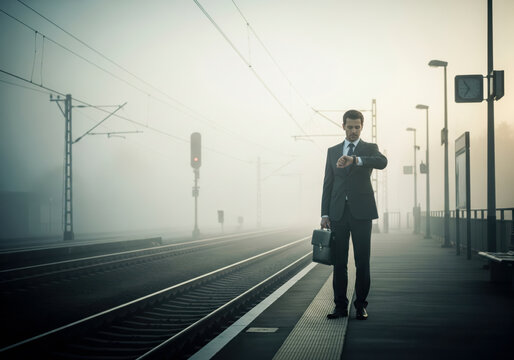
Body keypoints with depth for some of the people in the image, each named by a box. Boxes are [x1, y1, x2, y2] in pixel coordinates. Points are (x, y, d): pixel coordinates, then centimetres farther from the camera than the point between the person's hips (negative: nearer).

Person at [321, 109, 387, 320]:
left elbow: (382, 162, -18)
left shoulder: (369, 148, 6)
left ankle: (361, 305, 7)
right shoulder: (333, 151, 15)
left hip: (361, 212, -2)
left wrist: (354, 159, -34)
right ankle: (340, 306, 8)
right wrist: (325, 214, 4)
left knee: (362, 262, -1)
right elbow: (328, 184, 13)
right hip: (338, 213, 3)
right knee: (339, 262, 3)